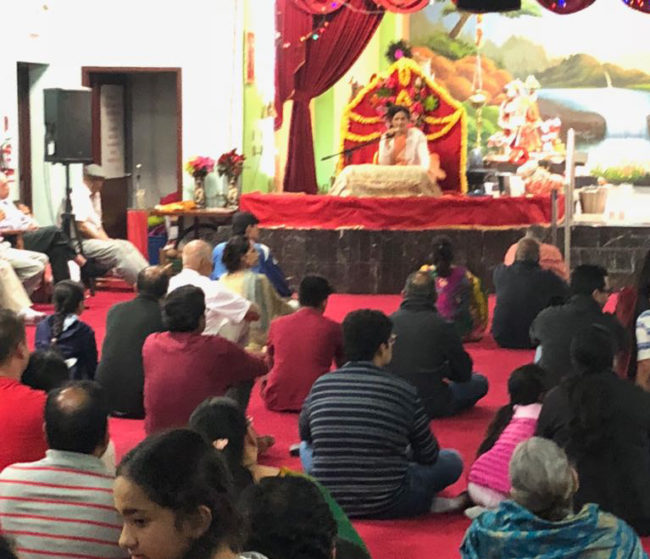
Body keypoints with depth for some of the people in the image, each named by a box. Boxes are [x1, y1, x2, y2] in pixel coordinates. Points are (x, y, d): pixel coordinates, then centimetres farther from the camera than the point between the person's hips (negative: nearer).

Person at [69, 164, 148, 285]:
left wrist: (107, 239, 1)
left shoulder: (95, 195, 16)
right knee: (117, 249, -23)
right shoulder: (78, 195, -13)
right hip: (81, 242, -9)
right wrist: (105, 240, -14)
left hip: (95, 238, 9)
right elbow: (81, 226, -19)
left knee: (126, 246, -6)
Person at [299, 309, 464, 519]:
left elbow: (305, 434, 17)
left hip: (325, 502, -1)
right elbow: (428, 456, 1)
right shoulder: (404, 391, -11)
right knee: (452, 460, 21)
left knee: (306, 447, 31)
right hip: (384, 506, 1)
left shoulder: (320, 385, -3)